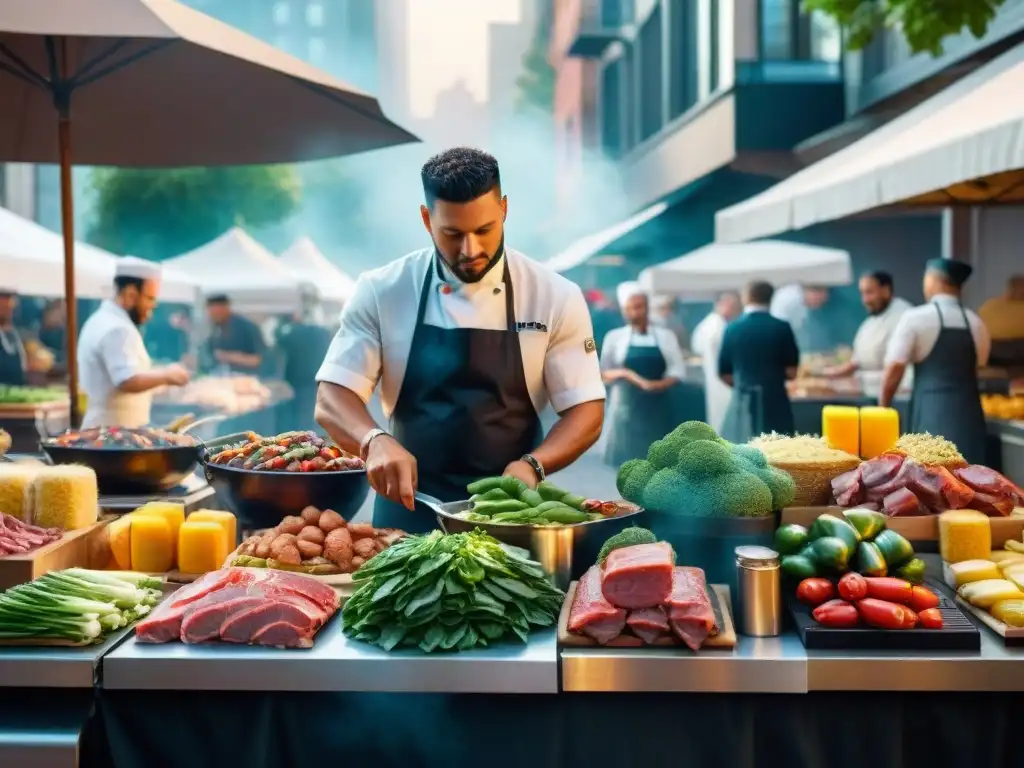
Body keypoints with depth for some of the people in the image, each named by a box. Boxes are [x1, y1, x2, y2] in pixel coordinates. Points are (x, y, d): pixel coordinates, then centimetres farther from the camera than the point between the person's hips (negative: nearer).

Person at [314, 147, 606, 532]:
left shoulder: (555, 297, -5)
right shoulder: (381, 292, -4)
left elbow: (586, 412, -3)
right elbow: (332, 399, -6)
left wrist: (532, 465, -21)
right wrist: (375, 441, -26)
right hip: (410, 511, 0)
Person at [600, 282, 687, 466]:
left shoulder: (665, 336, 5)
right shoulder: (615, 337, 3)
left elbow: (677, 369, 1)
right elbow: (603, 373, 3)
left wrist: (661, 384, -17)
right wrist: (624, 374, -17)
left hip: (657, 407, 1)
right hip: (627, 407, -1)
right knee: (628, 457, 0)